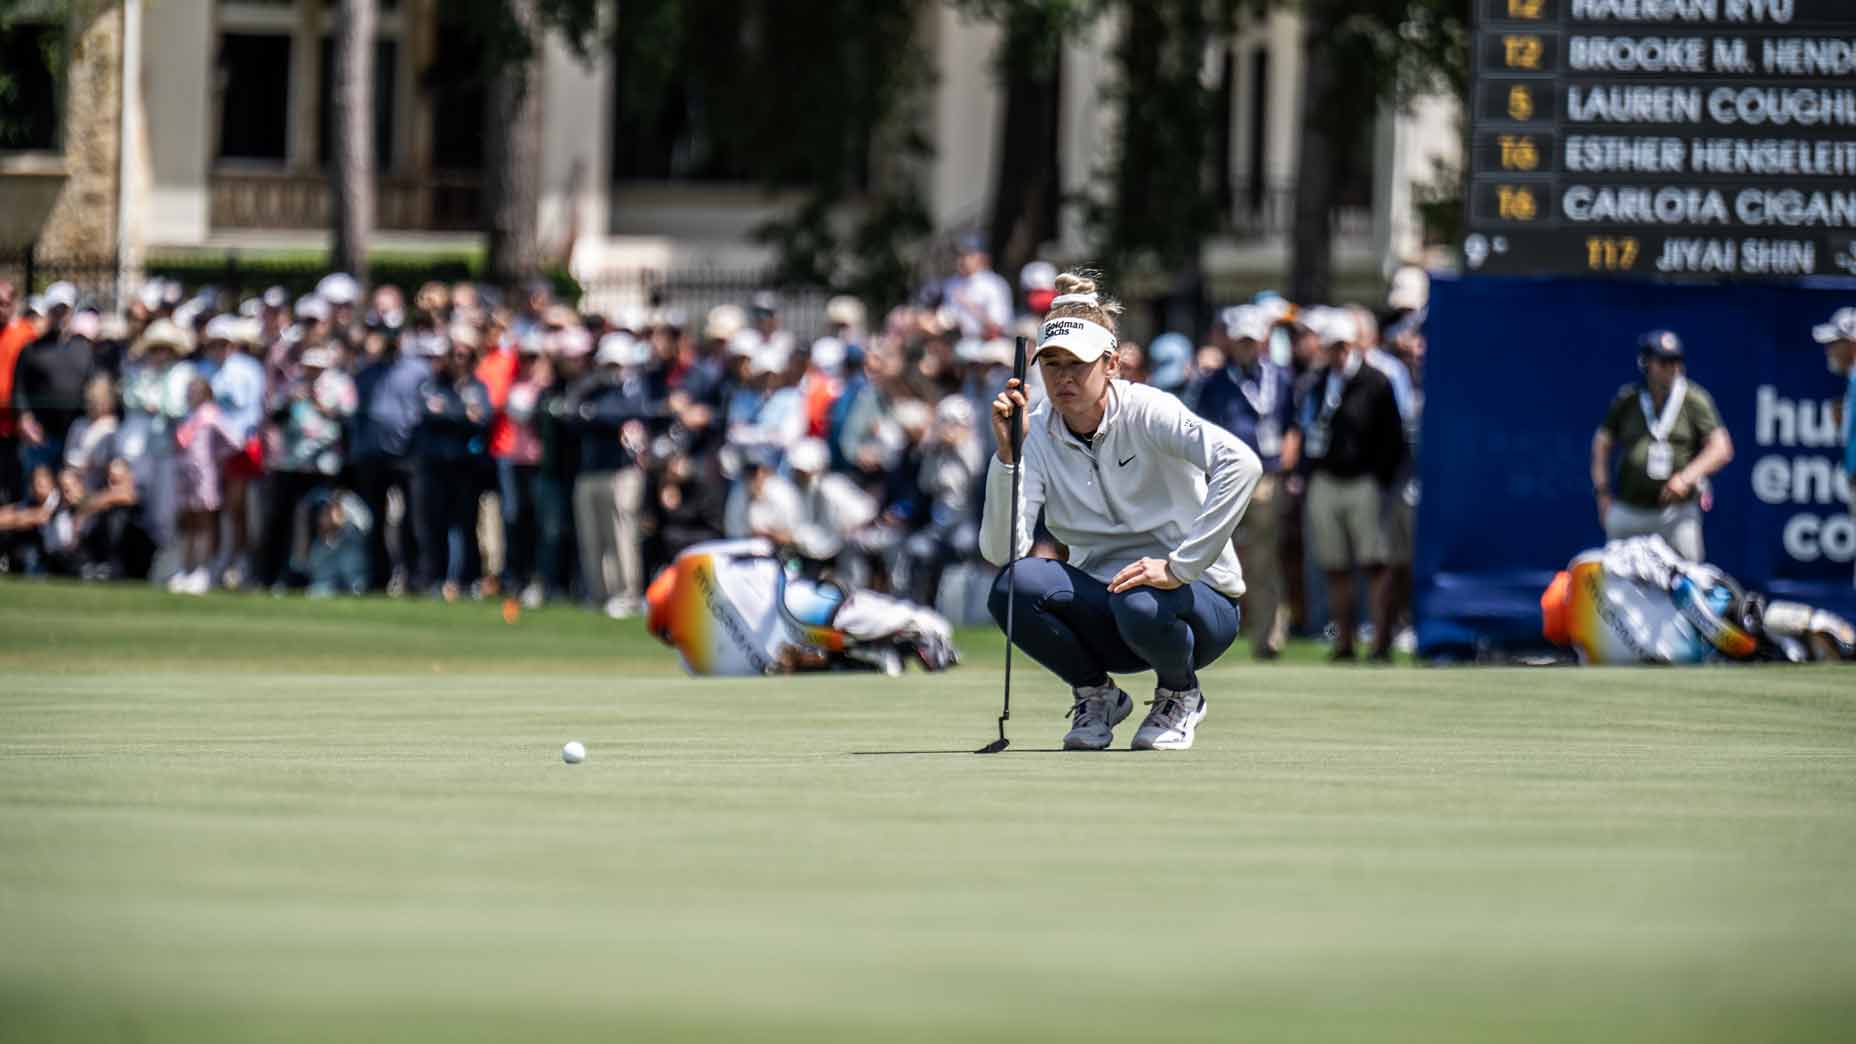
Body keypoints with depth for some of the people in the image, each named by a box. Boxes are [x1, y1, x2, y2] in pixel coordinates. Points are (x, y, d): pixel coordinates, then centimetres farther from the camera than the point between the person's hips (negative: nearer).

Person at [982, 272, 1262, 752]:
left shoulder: (1146, 411, -16)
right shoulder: (1039, 433, -3)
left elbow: (1241, 464, -33)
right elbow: (1000, 550, -14)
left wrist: (1179, 566, -33)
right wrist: (1007, 454, -26)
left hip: (1199, 597, -4)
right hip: (1102, 604, 4)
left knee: (1139, 605, -39)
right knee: (1013, 585, -25)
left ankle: (1180, 695, -2)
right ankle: (1096, 695, 2)